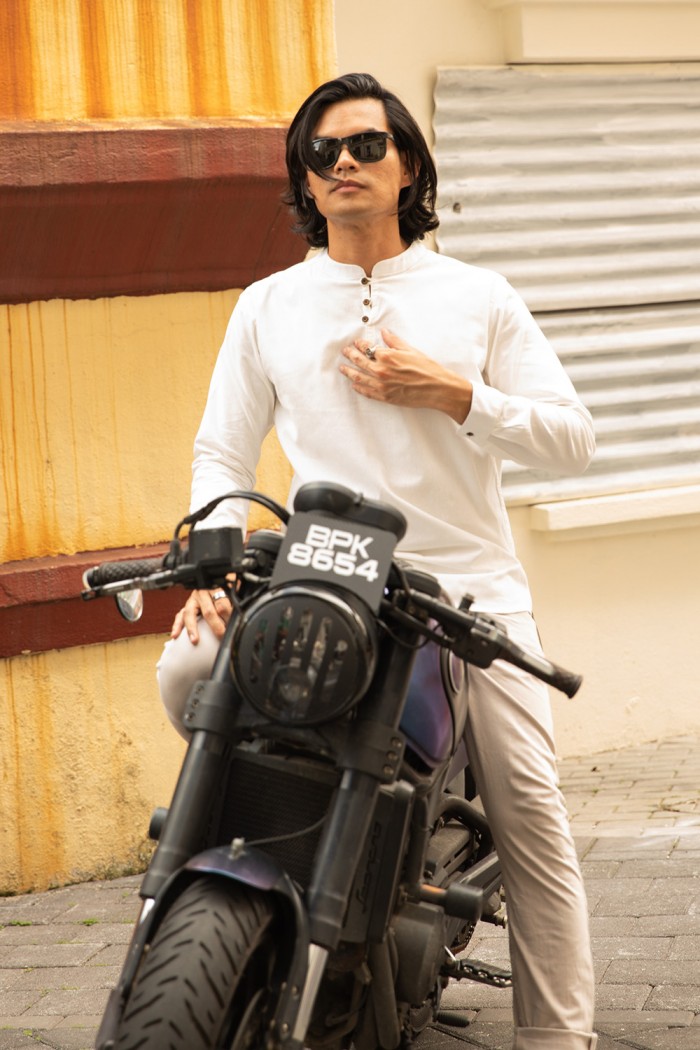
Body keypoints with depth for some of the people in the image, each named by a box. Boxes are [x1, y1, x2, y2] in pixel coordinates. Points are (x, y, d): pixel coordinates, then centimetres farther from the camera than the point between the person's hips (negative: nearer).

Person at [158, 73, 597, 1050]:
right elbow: (222, 453, 11)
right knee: (191, 667, -25)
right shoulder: (266, 307, 12)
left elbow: (572, 438, 5)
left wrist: (452, 393, -9)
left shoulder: (480, 297, 10)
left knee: (532, 821, -9)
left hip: (473, 589, -1)